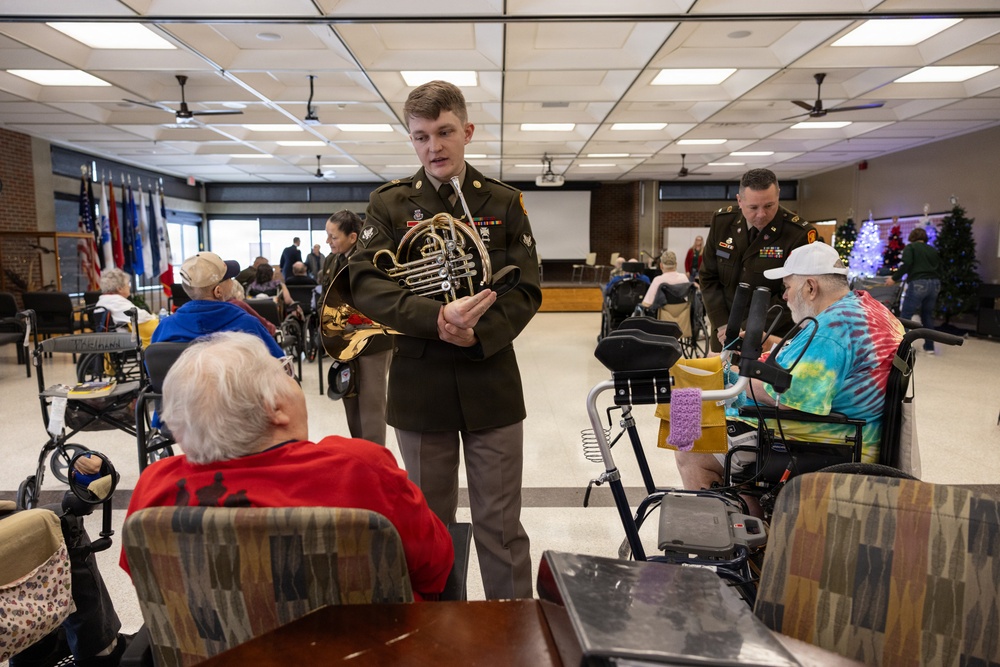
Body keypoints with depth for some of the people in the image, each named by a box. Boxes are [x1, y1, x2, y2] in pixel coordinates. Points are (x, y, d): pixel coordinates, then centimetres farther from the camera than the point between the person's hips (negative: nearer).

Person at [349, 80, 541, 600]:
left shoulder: (504, 203, 3)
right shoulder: (389, 204, 2)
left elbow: (526, 290, -1)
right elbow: (365, 284, -10)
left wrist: (479, 334, -19)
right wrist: (436, 318, -25)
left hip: (491, 385, 0)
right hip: (420, 386, 1)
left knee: (501, 525, 9)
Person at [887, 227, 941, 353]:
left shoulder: (910, 247, 5)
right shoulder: (933, 250, 21)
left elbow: (906, 264, -12)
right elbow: (939, 270, 18)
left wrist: (894, 278, -7)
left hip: (918, 283, -6)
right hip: (934, 283, 6)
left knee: (905, 315, -3)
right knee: (928, 315, 15)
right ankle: (929, 346, 18)